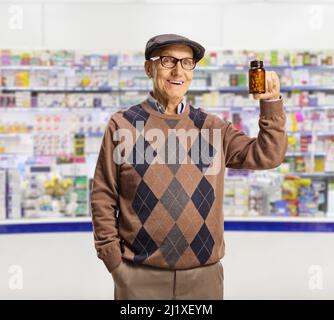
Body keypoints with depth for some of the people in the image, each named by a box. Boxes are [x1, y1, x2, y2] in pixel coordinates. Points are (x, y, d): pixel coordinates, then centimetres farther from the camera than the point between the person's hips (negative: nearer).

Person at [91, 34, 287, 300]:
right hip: (140, 274, -2)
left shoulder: (212, 127, 6)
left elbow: (267, 155, 2)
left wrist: (271, 102, -8)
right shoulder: (123, 124, -2)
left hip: (204, 274, 3)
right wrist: (113, 259, -4)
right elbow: (103, 196, -1)